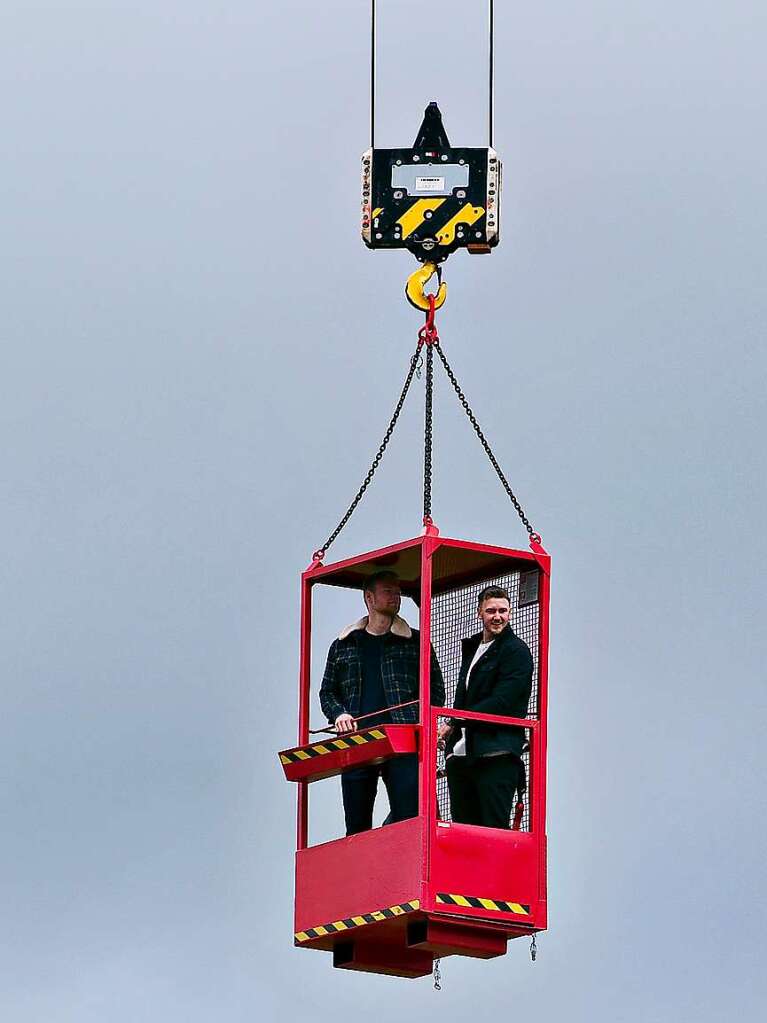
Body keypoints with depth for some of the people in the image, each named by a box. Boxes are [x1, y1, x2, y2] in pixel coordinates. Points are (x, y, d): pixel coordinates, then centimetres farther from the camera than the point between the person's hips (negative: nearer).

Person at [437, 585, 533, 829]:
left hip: (496, 757, -8)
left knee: (495, 830, -10)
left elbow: (501, 702, -13)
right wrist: (448, 733, 6)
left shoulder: (516, 651, -3)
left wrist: (453, 723, -12)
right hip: (461, 756, 8)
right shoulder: (471, 647, 22)